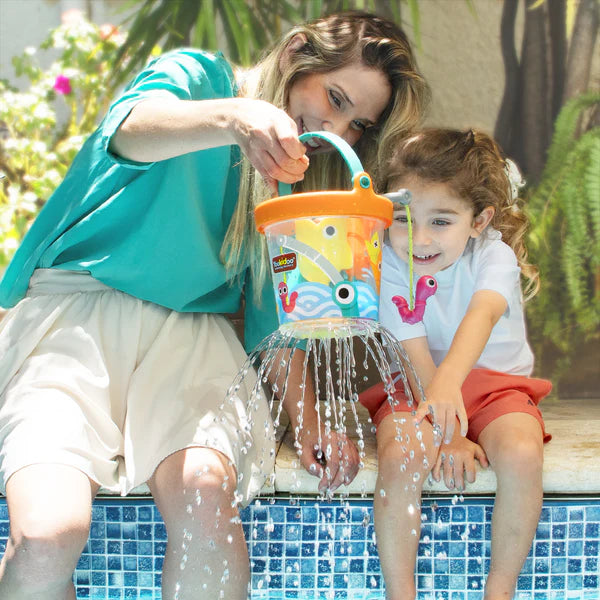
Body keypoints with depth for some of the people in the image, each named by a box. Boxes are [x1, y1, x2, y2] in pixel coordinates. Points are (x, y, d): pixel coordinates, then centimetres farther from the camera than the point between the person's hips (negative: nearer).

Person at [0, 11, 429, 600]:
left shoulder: (294, 179, 17)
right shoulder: (196, 75, 2)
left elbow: (272, 308, 18)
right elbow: (133, 131, -22)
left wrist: (306, 418, 3)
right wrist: (235, 119, -43)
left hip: (193, 332, 4)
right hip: (76, 308, -3)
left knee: (206, 493, -30)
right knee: (47, 531, -28)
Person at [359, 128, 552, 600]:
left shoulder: (493, 254, -14)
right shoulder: (390, 266, -12)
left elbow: (481, 316, -36)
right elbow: (416, 355, -15)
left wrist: (449, 382, -56)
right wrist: (448, 437, -23)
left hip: (497, 383, 0)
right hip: (419, 388, 0)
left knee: (521, 455, -30)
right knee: (401, 459, -31)